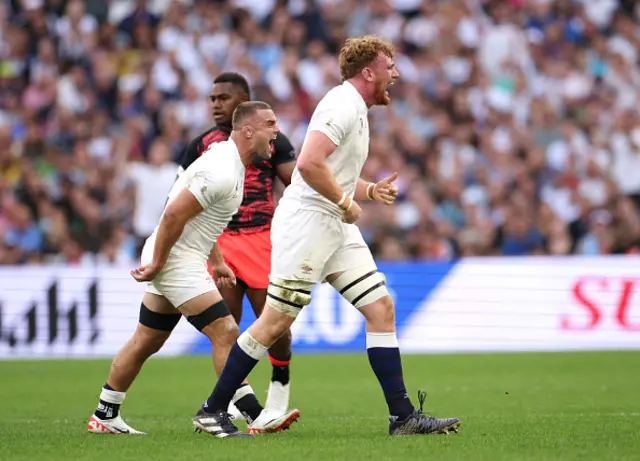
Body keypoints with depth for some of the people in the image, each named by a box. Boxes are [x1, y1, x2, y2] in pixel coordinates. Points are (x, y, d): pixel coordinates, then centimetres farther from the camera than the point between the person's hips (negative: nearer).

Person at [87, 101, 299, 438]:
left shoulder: (228, 161, 12)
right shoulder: (222, 172, -22)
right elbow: (174, 213, -26)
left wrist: (216, 262, 20)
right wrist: (158, 264, -19)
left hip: (181, 260, 11)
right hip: (176, 259, -11)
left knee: (146, 342, 15)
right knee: (225, 333, -11)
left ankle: (104, 416, 23)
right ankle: (254, 416, -11)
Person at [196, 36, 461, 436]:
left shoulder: (356, 110, 18)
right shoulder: (343, 105, -14)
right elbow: (309, 164, -27)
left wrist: (370, 190, 13)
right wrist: (346, 203, -17)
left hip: (337, 229, 10)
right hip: (307, 223, -10)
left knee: (381, 307, 1)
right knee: (277, 322, -6)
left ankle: (403, 416, 1)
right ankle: (213, 410, 4)